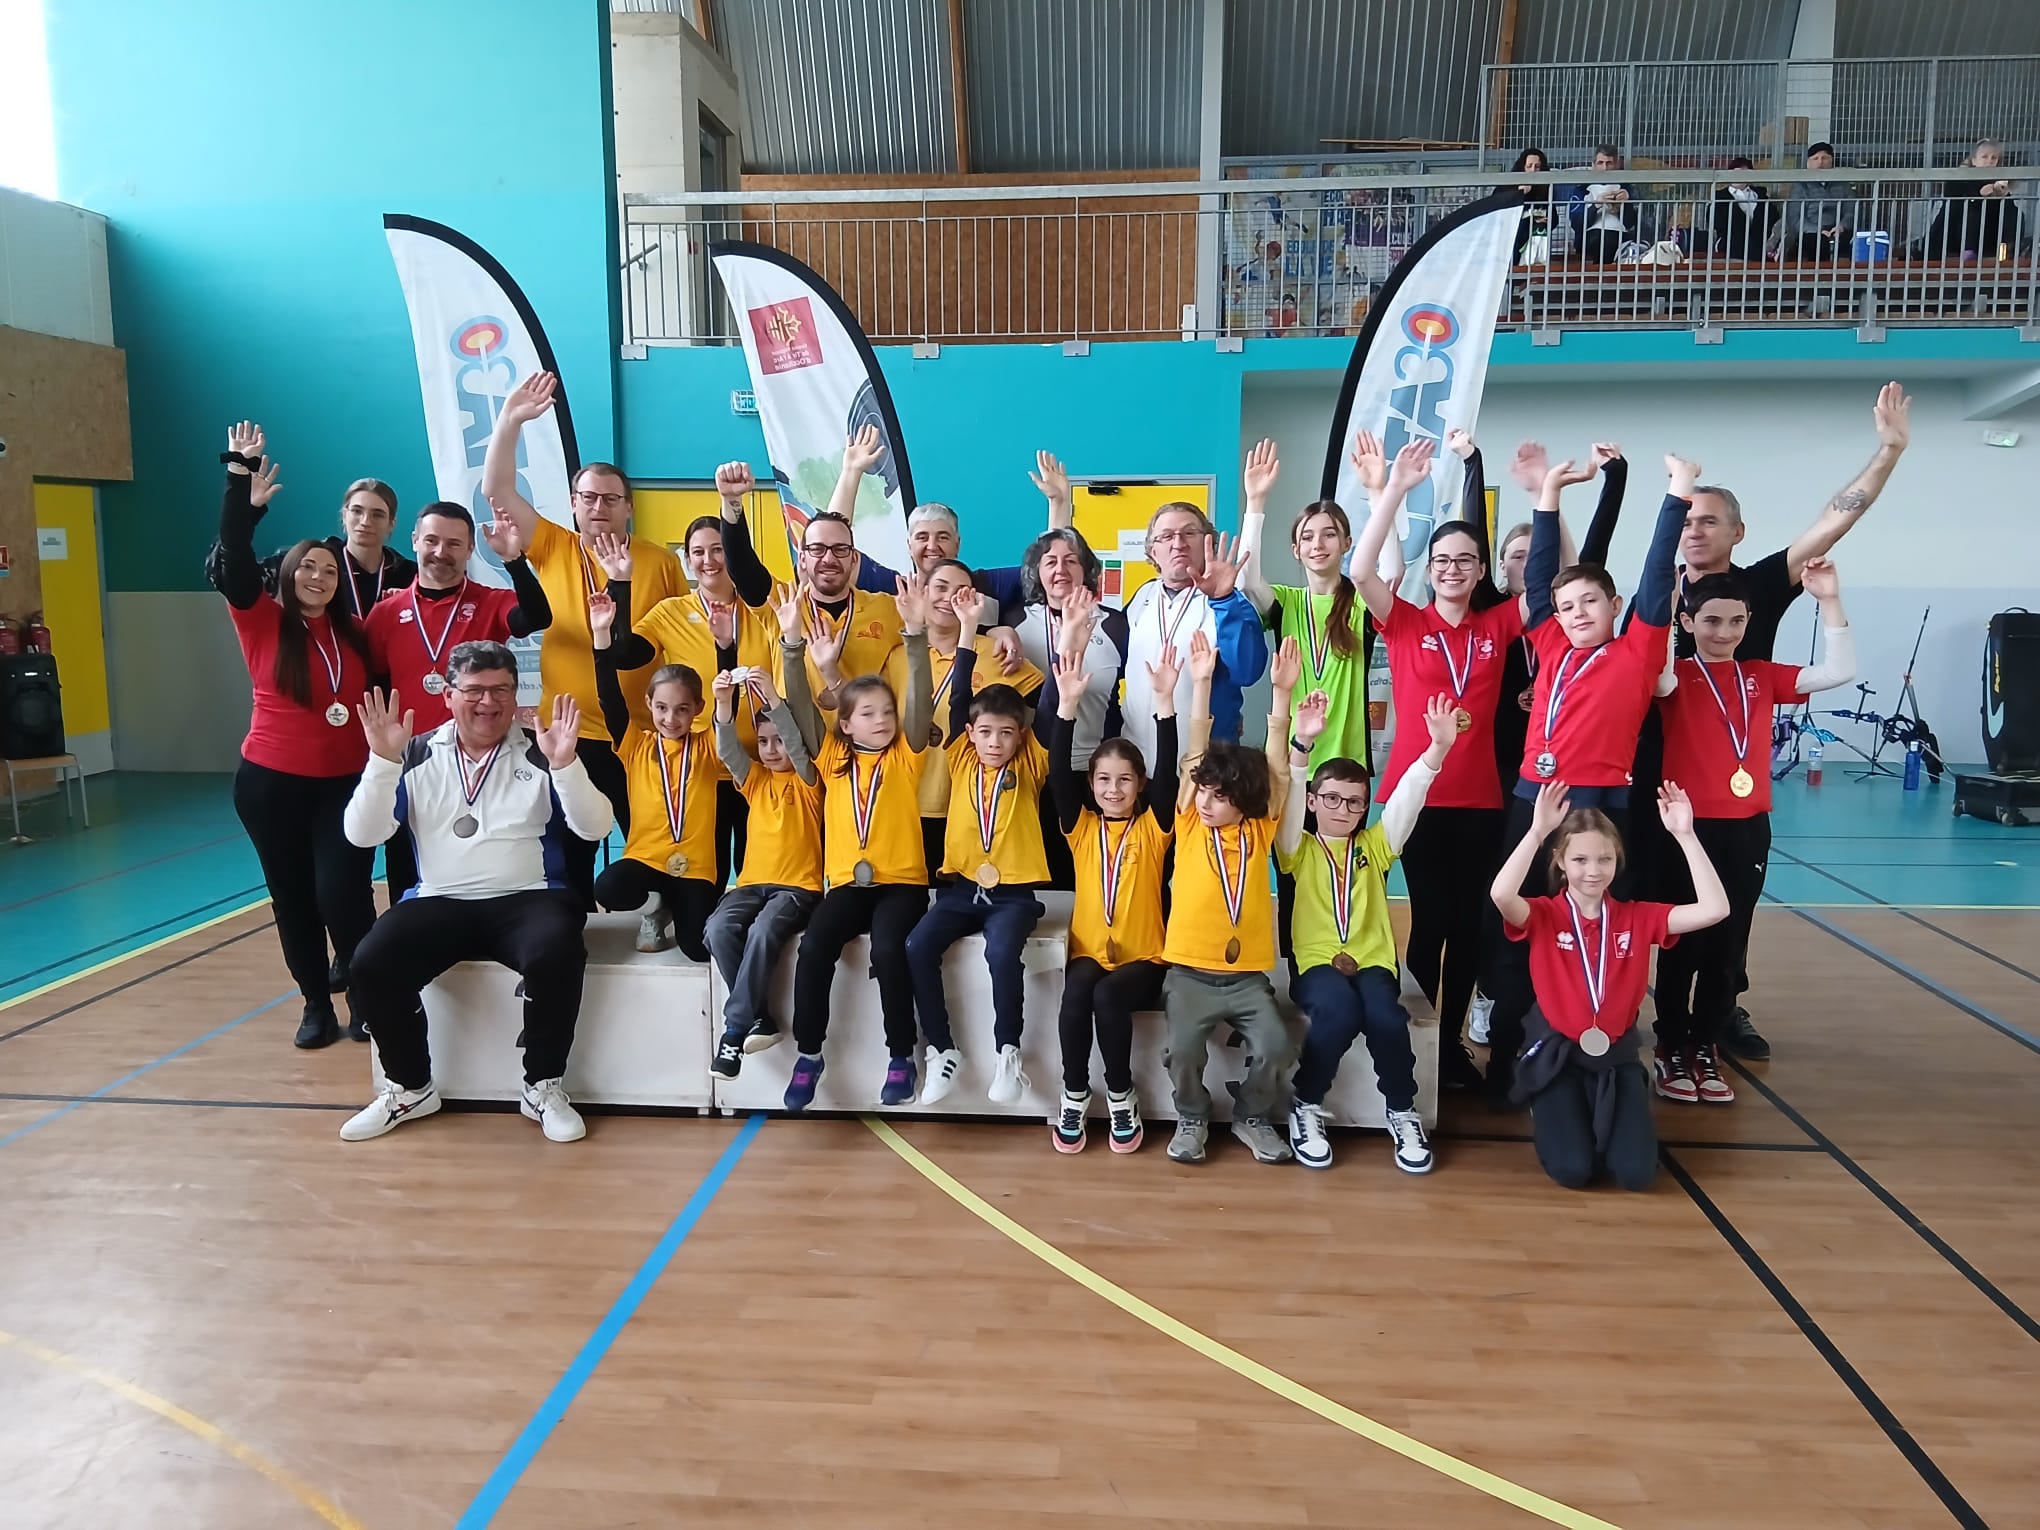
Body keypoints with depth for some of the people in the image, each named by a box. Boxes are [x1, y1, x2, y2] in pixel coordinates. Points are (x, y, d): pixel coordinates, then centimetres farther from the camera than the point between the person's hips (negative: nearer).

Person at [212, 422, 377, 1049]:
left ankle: (364, 994, 10)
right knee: (293, 900, 10)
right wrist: (241, 491, -23)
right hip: (271, 784, 0)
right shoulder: (262, 622, -3)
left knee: (342, 893, -10)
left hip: (346, 782, 0)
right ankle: (316, 1005, 24)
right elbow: (231, 565, -17)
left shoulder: (354, 632, 4)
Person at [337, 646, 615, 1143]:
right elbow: (362, 835, -1)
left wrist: (566, 765, -23)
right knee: (371, 964, -23)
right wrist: (382, 762, -14)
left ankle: (543, 1087, -10)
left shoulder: (539, 753, 2)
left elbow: (595, 828, -7)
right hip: (439, 902, 2)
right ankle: (409, 1088, 2)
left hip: (528, 899, -2)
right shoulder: (417, 755, 7)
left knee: (556, 955, -33)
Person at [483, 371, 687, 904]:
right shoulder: (553, 548, 4)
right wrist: (510, 421, -10)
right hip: (567, 734, 2)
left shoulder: (659, 561, 1)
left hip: (643, 735, -1)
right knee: (568, 852, 14)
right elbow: (498, 490, -2)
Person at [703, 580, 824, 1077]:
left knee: (764, 931, -34)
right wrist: (724, 702, -22)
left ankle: (734, 1028, -24)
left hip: (799, 883, -4)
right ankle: (759, 1020, -18)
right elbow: (728, 749, -4)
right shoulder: (754, 778, 13)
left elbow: (797, 741, -16)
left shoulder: (807, 779, 3)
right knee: (720, 927, -27)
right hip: (752, 880, 4)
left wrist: (772, 697, -28)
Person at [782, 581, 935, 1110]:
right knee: (813, 947, -22)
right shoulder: (832, 758, 8)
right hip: (847, 882, 2)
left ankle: (901, 1055, -9)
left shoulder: (906, 757, 2)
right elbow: (800, 709, -4)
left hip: (902, 881, -2)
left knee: (887, 949, -27)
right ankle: (808, 1051, -4)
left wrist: (916, 636, -27)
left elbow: (919, 701, -13)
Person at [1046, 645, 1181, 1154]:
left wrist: (1164, 702, -26)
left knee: (1107, 997, -30)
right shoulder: (1081, 826, 5)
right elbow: (1058, 775, -9)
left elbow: (1168, 772, -14)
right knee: (1075, 994, -30)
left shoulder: (1153, 827, 1)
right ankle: (1074, 1095, -10)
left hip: (1143, 955, -1)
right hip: (1088, 949, 2)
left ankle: (1122, 1098, -8)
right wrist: (1067, 707, -22)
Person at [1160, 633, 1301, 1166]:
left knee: (1276, 1047, -17)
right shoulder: (1190, 825, 1)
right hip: (1190, 971, -1)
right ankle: (1192, 1117, 11)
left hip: (1247, 973, 1)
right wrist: (1201, 682, -13)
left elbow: (1278, 765, -5)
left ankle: (1253, 1116, 13)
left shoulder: (1259, 830, 3)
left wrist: (1281, 693, -13)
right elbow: (1195, 751, -6)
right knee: (1183, 1048, -21)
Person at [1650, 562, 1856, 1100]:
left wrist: (1830, 601, -5)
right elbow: (1660, 679, -27)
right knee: (1683, 944, 5)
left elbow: (1839, 672, 3)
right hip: (1690, 827, -4)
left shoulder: (1762, 676, 9)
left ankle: (1706, 1050, 23)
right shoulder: (1677, 677, -3)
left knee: (1728, 948, 11)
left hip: (1748, 830, 4)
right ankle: (1671, 1052, 17)